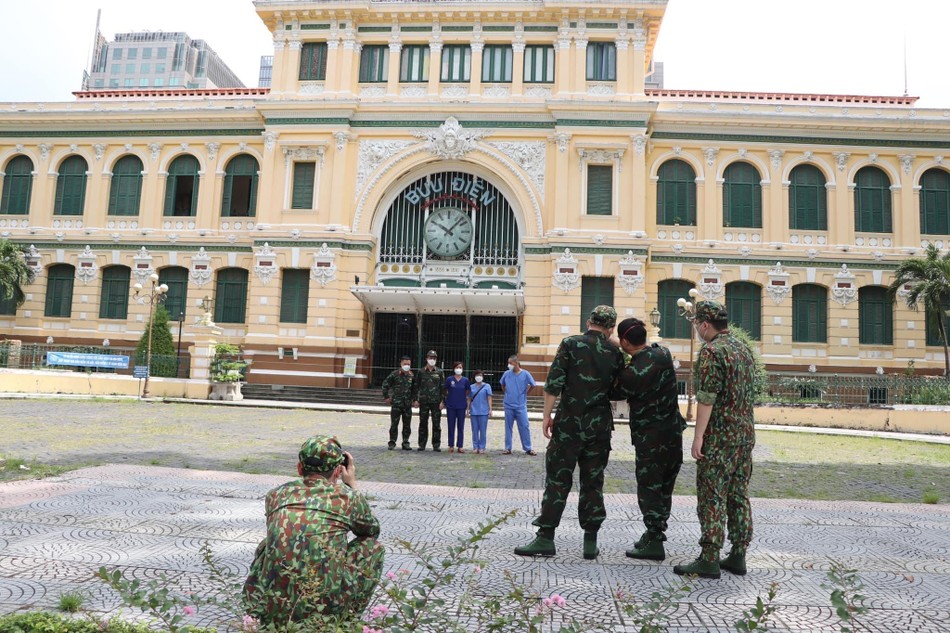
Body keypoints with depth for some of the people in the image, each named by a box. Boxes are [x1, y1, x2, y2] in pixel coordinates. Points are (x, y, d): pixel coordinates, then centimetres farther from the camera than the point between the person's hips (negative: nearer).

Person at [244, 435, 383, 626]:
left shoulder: (275, 495, 9)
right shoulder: (348, 497, 2)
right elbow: (372, 530, 24)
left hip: (272, 612, 4)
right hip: (326, 609, -3)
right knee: (372, 545, 18)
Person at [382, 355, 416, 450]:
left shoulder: (412, 376, 6)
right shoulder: (394, 374, -5)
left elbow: (414, 388, 18)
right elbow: (385, 384, 1)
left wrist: (413, 399, 11)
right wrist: (386, 397, 0)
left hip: (407, 404, 3)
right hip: (396, 404, -3)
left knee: (407, 425, 6)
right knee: (394, 424, 1)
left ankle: (405, 443, 15)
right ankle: (392, 442, 10)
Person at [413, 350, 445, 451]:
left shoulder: (439, 372, 5)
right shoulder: (421, 372, 7)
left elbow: (443, 388, 3)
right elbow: (416, 386, 9)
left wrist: (442, 401, -4)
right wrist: (416, 399, 1)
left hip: (436, 402, -1)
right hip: (423, 401, 1)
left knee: (436, 424, 1)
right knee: (423, 424, 5)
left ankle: (436, 445, 8)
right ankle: (422, 444, 13)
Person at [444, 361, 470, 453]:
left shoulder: (465, 380, 2)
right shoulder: (449, 379, -1)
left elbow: (467, 394, 8)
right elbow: (445, 392, 6)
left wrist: (467, 405, 5)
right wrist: (445, 403, 3)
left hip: (461, 406, 1)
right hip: (451, 406, -1)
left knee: (461, 427, 6)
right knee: (451, 426, 5)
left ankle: (460, 446, 12)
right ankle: (451, 445, 13)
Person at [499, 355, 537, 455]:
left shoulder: (525, 374, -7)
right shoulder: (506, 374, -1)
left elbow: (533, 385, 5)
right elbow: (502, 385, 18)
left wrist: (524, 393, 6)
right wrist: (507, 393, 9)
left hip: (521, 406, -2)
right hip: (508, 405, 2)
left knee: (524, 427, 0)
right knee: (508, 427, 7)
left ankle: (528, 448, 8)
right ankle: (508, 448, 15)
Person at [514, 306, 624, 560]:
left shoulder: (571, 343, -4)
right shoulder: (615, 353, 4)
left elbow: (554, 383, -9)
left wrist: (547, 415, -3)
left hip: (569, 423, -2)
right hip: (600, 425, 3)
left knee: (558, 480, 2)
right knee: (593, 482, 9)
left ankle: (546, 538, 3)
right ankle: (591, 541, 13)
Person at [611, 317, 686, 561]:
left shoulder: (633, 372, -22)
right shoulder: (663, 353, 1)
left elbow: (616, 394, -5)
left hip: (650, 437, -8)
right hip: (673, 431, 8)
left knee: (649, 488, 1)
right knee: (664, 487, 16)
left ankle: (654, 543, 5)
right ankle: (656, 532, 29)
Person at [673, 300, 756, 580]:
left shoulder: (711, 351, -14)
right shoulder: (745, 349, 13)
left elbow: (706, 398, -19)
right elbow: (749, 392, 17)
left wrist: (698, 436, -17)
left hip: (718, 435, -8)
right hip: (746, 433, 8)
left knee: (712, 496, -4)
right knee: (739, 495, 12)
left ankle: (709, 560, -2)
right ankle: (738, 556, 18)